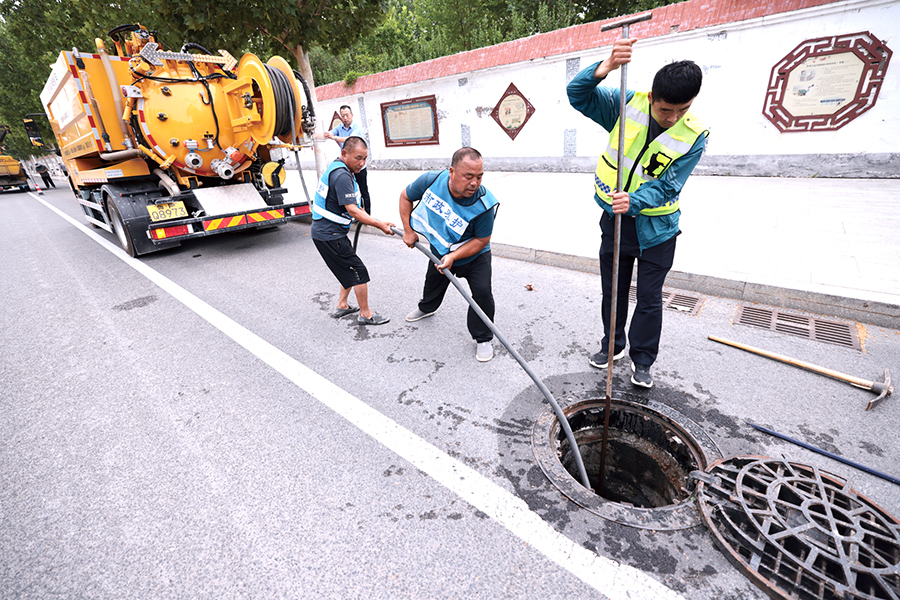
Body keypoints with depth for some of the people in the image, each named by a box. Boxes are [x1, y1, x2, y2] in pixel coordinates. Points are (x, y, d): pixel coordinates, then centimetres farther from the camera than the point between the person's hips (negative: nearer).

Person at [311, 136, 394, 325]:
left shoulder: (335, 168, 11)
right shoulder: (342, 176, -21)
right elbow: (352, 211, -26)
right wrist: (380, 225, -22)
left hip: (322, 231, 10)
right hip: (330, 235, -10)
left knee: (350, 269, 19)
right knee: (359, 271, -3)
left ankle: (342, 306, 29)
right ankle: (365, 314, 8)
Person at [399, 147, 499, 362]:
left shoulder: (484, 204, -36)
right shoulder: (431, 181, -29)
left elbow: (481, 240, -24)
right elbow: (406, 197, -9)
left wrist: (453, 257, -33)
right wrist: (408, 230, -10)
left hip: (475, 256, -3)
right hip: (440, 249, 4)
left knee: (482, 292, -19)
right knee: (433, 282, 25)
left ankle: (483, 338, 3)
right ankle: (426, 307, 60)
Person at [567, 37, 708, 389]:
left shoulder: (694, 136, -11)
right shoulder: (629, 105, -8)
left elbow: (667, 186, -16)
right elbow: (577, 94, -16)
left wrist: (634, 201, -35)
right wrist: (606, 67, -35)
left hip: (655, 228, -1)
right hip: (614, 220, 2)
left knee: (649, 299, 5)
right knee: (613, 291, 13)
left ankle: (642, 359, 24)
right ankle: (613, 345, 34)